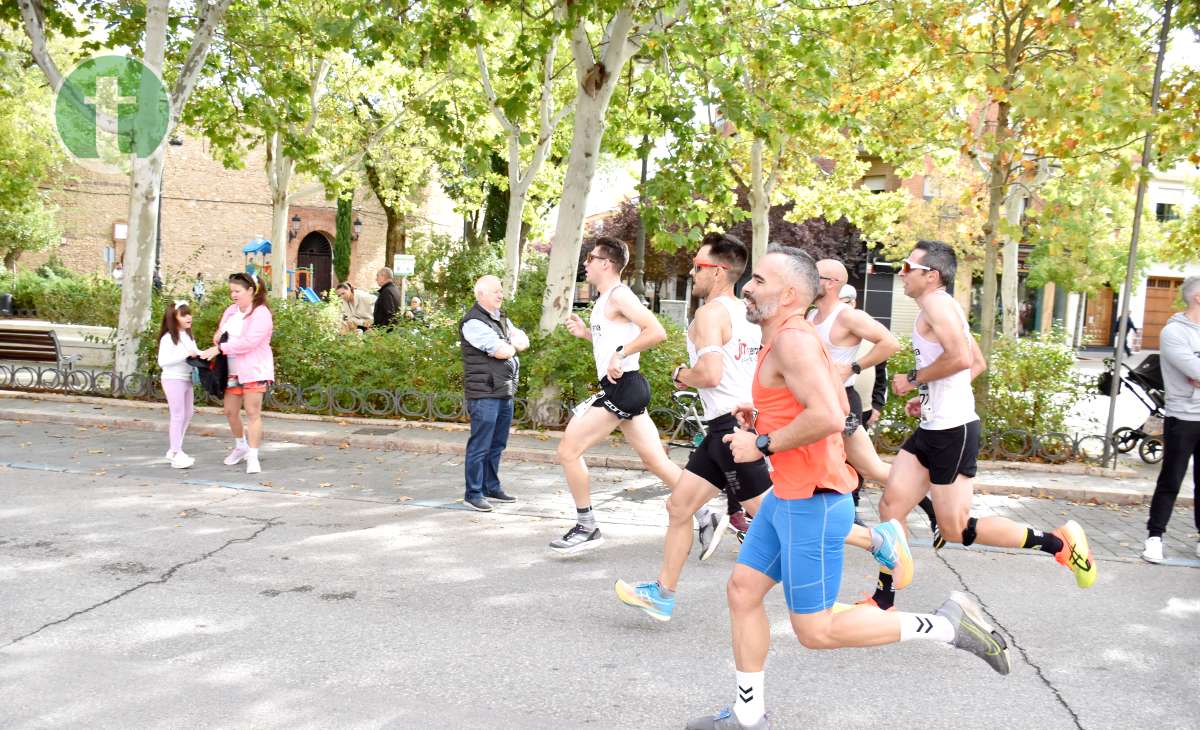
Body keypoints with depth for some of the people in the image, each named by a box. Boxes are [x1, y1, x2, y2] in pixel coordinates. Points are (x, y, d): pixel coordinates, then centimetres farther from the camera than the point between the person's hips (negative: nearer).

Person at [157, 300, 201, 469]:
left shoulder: (188, 336, 13)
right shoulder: (168, 338, -14)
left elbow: (195, 353, 19)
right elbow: (162, 361, -22)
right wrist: (185, 355, -25)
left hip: (187, 379, 9)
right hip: (173, 379, -9)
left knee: (187, 415, 13)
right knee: (178, 416, -8)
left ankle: (174, 450, 23)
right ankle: (176, 455, -5)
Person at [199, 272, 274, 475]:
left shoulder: (260, 313, -13)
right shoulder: (230, 311, 12)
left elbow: (249, 342, -24)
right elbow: (221, 333, 25)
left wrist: (220, 348, -24)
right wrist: (218, 337, -2)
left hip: (254, 370, -8)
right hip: (233, 370, 8)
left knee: (253, 412, -8)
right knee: (230, 411, 13)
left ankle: (253, 457, -4)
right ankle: (241, 447, 34)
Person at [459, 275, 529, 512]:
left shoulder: (501, 318, 17)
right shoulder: (473, 323, -13)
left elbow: (524, 341, 13)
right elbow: (503, 351, -19)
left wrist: (509, 343, -7)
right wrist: (512, 346, 3)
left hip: (505, 392, 9)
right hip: (484, 393, -9)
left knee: (497, 445, 15)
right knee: (480, 446, -5)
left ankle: (491, 487, 25)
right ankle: (473, 494, 1)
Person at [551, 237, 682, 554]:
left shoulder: (619, 295, -12)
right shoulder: (606, 300, 18)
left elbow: (657, 332, -23)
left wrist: (620, 354, -24)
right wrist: (585, 332, 17)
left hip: (623, 386, -10)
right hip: (621, 388, 10)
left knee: (568, 451, -5)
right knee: (656, 461, 10)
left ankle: (586, 527, 3)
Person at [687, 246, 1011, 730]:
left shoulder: (793, 340, -20)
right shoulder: (794, 337, 11)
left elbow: (828, 417, -33)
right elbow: (841, 406, 21)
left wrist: (762, 445, -21)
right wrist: (764, 419, 13)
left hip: (811, 504, -10)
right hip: (787, 496, 10)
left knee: (815, 631, -2)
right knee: (742, 590, 13)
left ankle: (946, 624, 4)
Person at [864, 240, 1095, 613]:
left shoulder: (936, 302, -15)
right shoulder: (944, 308, 16)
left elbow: (960, 358, -29)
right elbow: (978, 364, 24)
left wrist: (913, 380, -16)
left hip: (952, 432, -10)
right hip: (931, 428, 10)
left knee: (956, 529, -3)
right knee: (891, 507, 6)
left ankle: (1058, 542, 9)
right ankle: (883, 602, 12)